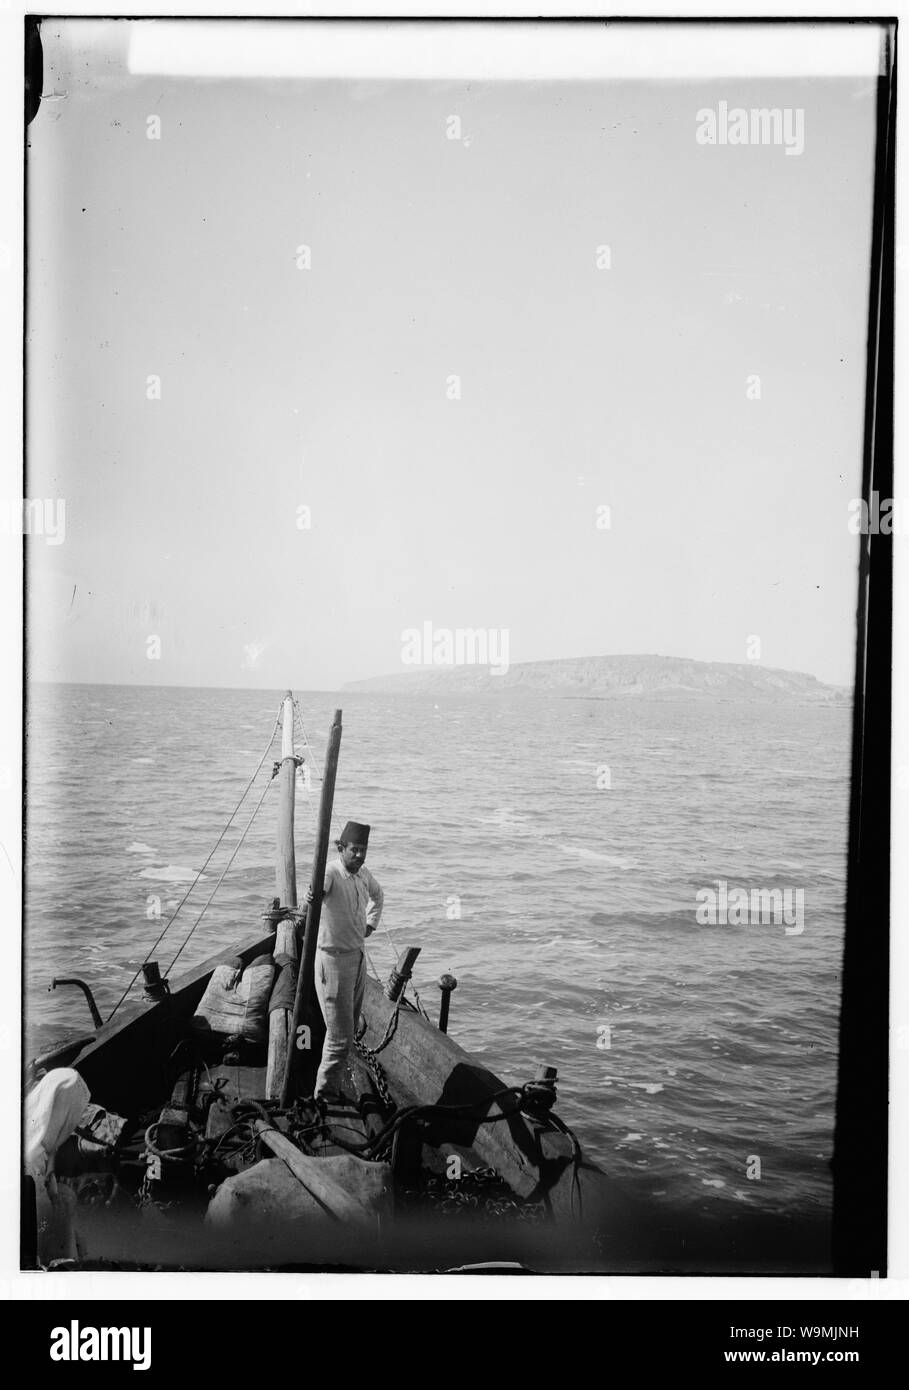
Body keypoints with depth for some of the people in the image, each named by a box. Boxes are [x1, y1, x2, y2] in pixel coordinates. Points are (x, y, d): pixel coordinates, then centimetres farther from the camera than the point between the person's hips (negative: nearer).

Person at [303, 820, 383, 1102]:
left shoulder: (363, 874, 3)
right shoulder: (330, 872, -20)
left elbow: (377, 895, 27)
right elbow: (319, 886, -46)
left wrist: (371, 924, 13)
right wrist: (311, 896, -69)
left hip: (358, 957, 8)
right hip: (334, 959, -8)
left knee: (350, 1029, 16)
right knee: (341, 1034, -4)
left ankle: (333, 1085, 30)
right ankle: (325, 1091, 11)